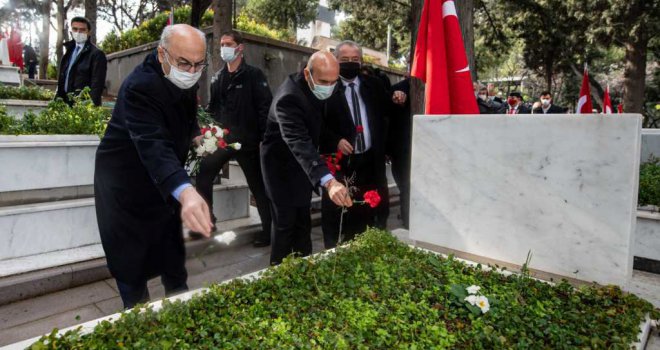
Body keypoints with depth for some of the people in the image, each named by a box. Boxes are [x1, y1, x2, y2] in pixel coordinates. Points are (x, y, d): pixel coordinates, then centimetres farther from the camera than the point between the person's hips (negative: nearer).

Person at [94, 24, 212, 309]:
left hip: (164, 180, 7)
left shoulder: (184, 79, -8)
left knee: (173, 251, 20)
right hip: (126, 183, -7)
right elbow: (154, 144, -48)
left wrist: (197, 136, -3)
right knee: (131, 257, 5)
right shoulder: (140, 86, -32)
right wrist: (185, 192, -61)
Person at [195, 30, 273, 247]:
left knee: (258, 185, 4)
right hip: (221, 139, 6)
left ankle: (269, 229, 17)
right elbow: (212, 108, 18)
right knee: (203, 176, 5)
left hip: (246, 141, -5)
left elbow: (265, 107, -11)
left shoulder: (253, 75, -4)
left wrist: (263, 138, -17)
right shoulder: (217, 78, 12)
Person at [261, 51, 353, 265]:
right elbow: (299, 143, -48)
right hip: (282, 164, -7)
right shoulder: (288, 98, -33)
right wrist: (329, 181, -58)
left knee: (303, 222, 15)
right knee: (286, 223, 0)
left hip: (303, 162, 8)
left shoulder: (318, 88, -7)